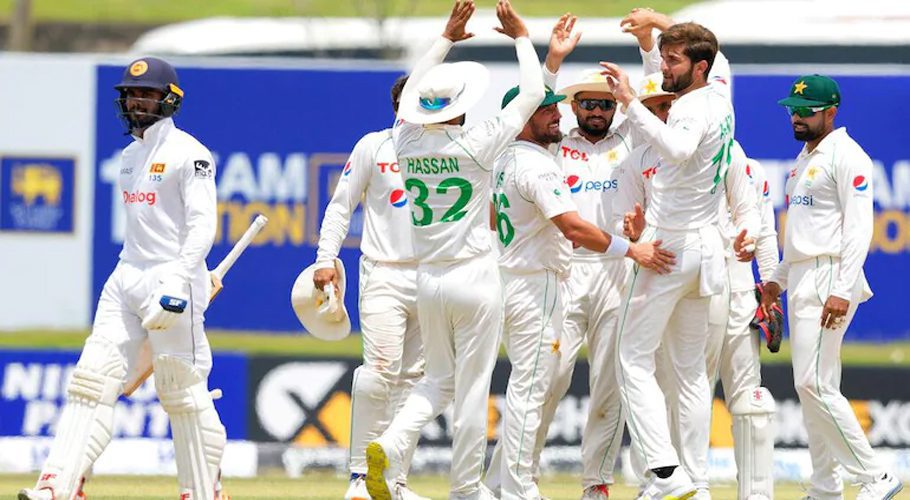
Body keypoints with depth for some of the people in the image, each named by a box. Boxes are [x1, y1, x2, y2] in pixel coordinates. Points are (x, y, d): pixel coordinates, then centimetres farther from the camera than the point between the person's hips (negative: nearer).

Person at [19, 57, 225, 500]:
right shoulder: (130, 156, 17)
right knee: (92, 379, -5)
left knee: (183, 392, -2)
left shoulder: (188, 154, -8)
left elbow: (202, 225, -16)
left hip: (173, 279, -8)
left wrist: (176, 283, -26)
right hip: (126, 280, 8)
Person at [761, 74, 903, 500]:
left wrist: (842, 290, -24)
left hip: (829, 280, -10)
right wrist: (779, 279, 20)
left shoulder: (845, 155, -10)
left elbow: (859, 228, -17)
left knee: (814, 383, -17)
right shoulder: (804, 160, 20)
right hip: (800, 281, 10)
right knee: (811, 387, 9)